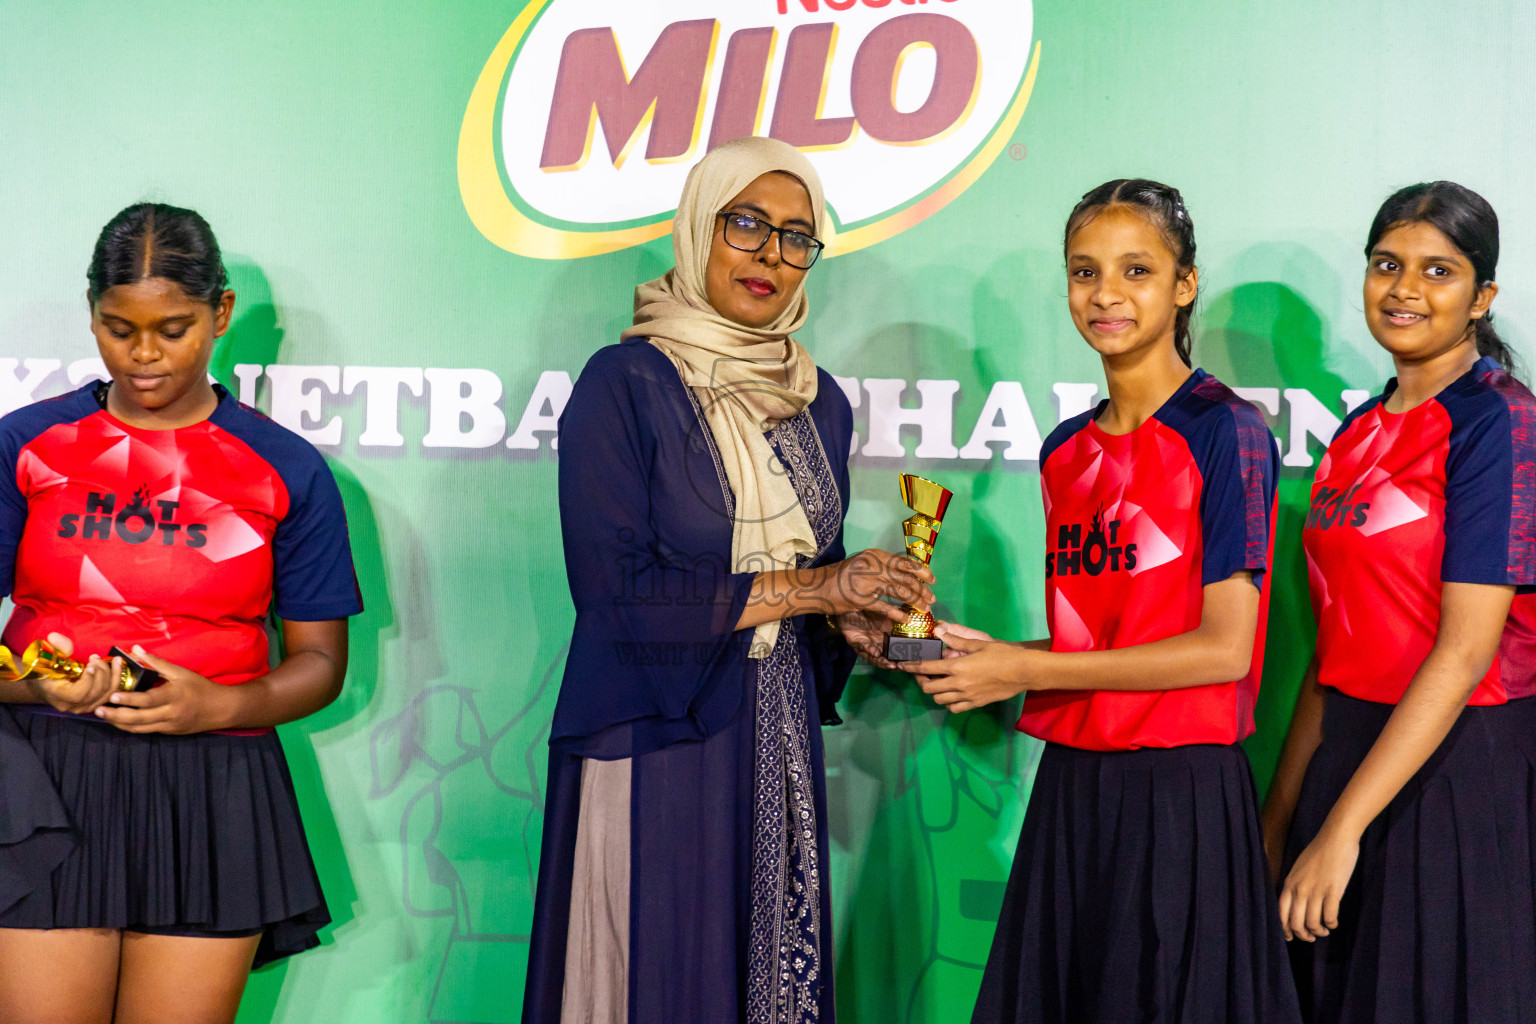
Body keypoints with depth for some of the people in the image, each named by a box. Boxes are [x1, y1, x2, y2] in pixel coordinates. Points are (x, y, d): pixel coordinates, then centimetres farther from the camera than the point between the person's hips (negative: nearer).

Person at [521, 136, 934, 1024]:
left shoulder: (821, 403, 10)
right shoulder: (625, 383, -8)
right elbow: (615, 590, -16)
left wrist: (850, 616, -4)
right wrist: (802, 588, -15)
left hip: (779, 745, 5)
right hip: (654, 747, -5)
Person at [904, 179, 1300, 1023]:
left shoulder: (1224, 431, -9)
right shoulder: (1066, 451, 11)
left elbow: (1223, 648, -14)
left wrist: (1024, 670, -11)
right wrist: (982, 656, 0)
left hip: (1180, 789, -6)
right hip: (1071, 785, 6)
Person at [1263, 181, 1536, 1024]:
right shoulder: (1360, 432, 10)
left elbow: (1466, 651, -18)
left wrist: (1342, 829, -21)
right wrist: (1282, 814, 11)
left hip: (1460, 767, -6)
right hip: (1350, 754, 7)